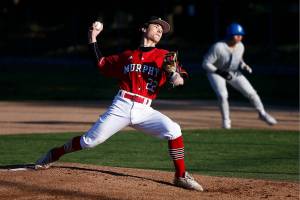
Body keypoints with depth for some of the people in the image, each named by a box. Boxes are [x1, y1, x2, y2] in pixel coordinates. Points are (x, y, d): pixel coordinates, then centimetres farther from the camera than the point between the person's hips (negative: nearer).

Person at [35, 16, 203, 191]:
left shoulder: (164, 56, 8)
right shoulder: (128, 56, 14)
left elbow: (181, 78, -2)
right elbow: (102, 64, 22)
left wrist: (177, 77, -25)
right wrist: (93, 38, 18)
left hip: (144, 111, 0)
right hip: (121, 107, 0)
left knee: (173, 130, -23)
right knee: (90, 141, -4)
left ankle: (181, 176, -10)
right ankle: (54, 154, 21)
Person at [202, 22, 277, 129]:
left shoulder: (240, 46, -13)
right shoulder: (218, 47, -32)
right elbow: (205, 63, -27)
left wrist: (244, 66, -14)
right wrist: (220, 72, -34)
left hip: (234, 72, 5)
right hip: (215, 72, -5)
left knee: (251, 92, 0)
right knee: (222, 95, -24)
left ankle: (262, 114, 21)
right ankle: (226, 120, 0)